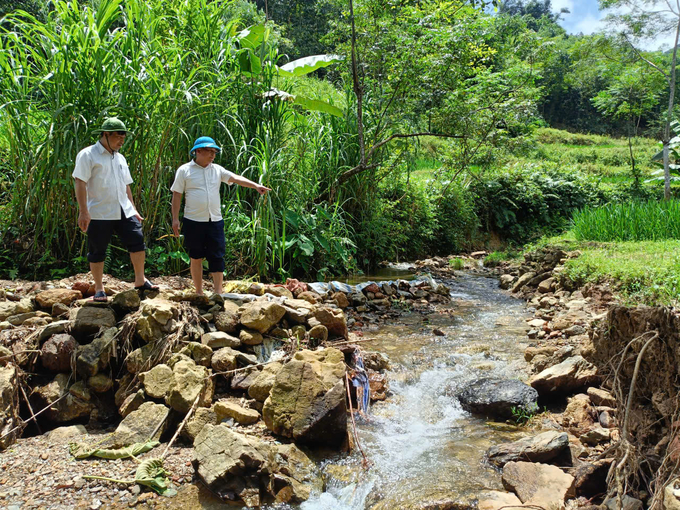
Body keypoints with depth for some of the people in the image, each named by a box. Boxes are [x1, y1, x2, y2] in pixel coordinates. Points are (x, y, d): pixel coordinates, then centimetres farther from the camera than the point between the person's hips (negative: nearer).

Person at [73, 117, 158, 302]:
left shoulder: (120, 158, 17)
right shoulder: (88, 155, -5)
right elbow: (80, 183, -12)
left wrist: (133, 209, 19)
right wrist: (83, 212, -19)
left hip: (124, 212, 6)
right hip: (99, 214, -6)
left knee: (137, 242, -2)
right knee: (97, 252, 3)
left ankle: (140, 281, 10)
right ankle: (99, 289, 15)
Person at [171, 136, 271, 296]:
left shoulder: (217, 169, 7)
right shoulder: (184, 170, 0)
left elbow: (236, 178, -6)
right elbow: (177, 195, 1)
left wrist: (256, 186, -22)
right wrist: (175, 219, -3)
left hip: (215, 221, 2)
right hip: (193, 222, -2)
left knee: (217, 258, 0)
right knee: (196, 258, 7)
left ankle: (218, 293, 6)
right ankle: (199, 292, 19)